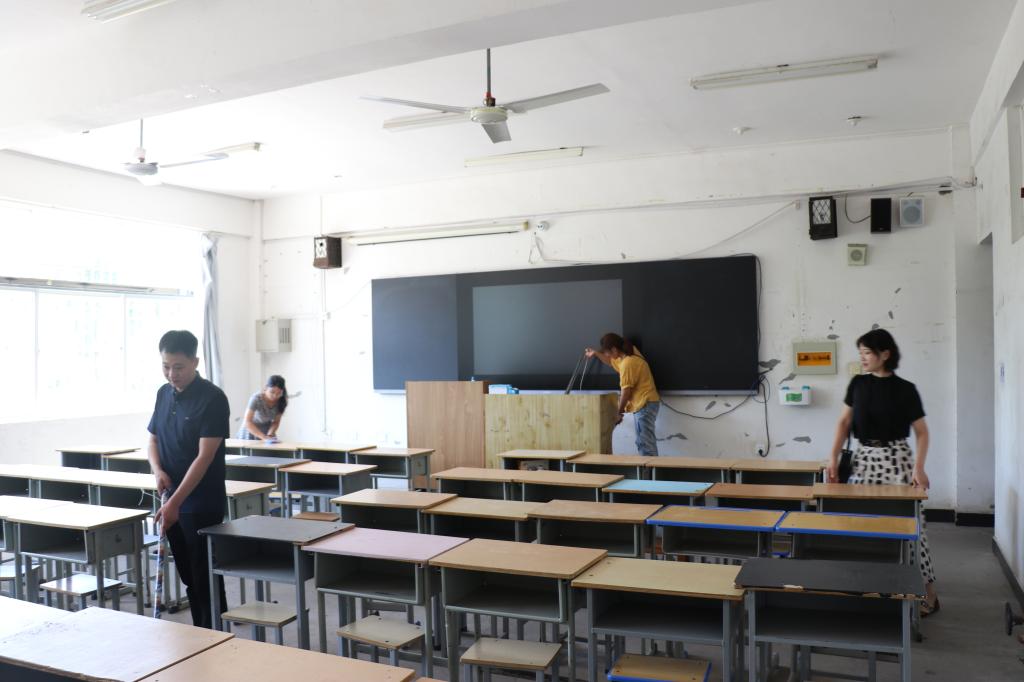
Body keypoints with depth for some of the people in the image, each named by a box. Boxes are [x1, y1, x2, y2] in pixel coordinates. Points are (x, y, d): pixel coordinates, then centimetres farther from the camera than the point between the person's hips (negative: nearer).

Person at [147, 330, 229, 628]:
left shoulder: (212, 398, -15)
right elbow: (153, 439, 17)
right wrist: (157, 469, -5)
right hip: (173, 500, 7)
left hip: (203, 503, -7)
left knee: (205, 575, 0)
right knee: (187, 573, 15)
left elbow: (205, 456, -20)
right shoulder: (164, 393, 7)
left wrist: (175, 502, -23)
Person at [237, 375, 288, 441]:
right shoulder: (257, 398, -27)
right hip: (250, 432, -3)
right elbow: (247, 422, -34)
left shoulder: (282, 401, -15)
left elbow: (276, 422, -3)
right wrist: (264, 437, -42)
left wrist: (270, 435, -22)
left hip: (267, 432, 4)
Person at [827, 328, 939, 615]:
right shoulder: (858, 383, 6)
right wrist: (834, 457, 1)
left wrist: (919, 467, -14)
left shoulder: (904, 389, -5)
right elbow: (844, 422, 9)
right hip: (864, 458, 4)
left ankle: (928, 593, 8)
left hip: (895, 459, -4)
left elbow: (921, 432, -2)